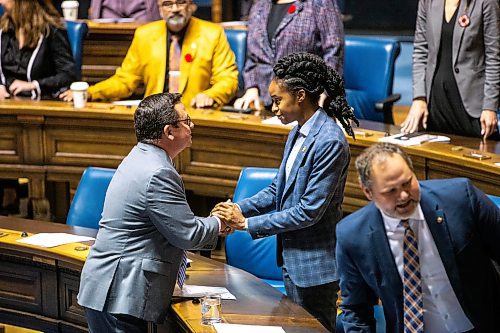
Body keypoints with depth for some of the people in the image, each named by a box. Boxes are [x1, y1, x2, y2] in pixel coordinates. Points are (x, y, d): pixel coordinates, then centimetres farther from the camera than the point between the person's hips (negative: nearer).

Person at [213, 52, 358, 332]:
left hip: (315, 265, -9)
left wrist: (247, 223, -18)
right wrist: (240, 208, -4)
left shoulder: (330, 142, -22)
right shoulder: (298, 134, 7)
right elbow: (278, 190, 13)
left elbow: (309, 211, -23)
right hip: (293, 258, 9)